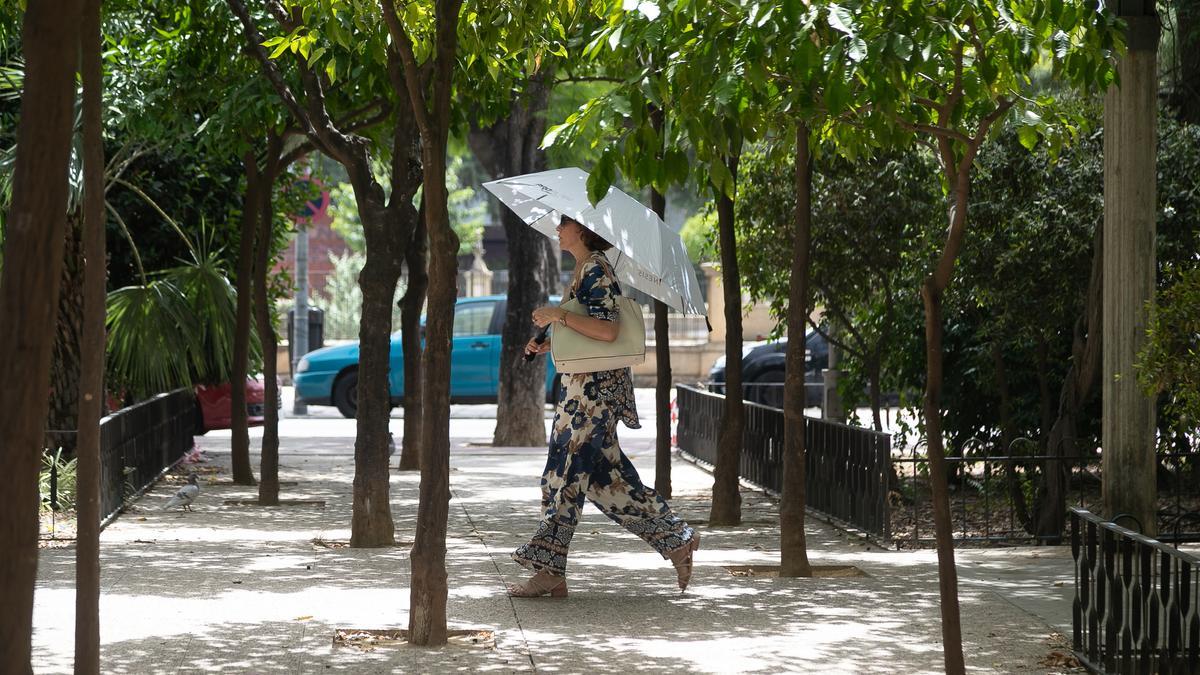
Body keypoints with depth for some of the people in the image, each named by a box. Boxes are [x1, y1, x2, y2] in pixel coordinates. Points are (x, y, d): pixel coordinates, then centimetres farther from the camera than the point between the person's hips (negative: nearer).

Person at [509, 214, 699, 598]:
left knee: (567, 471, -7)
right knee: (606, 474, 9)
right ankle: (677, 540, 14)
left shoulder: (596, 270, -12)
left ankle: (549, 570, -4)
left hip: (596, 386, -10)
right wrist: (548, 346, 14)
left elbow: (607, 330, -22)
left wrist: (560, 316, -21)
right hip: (583, 384, 10)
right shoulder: (586, 270, 17)